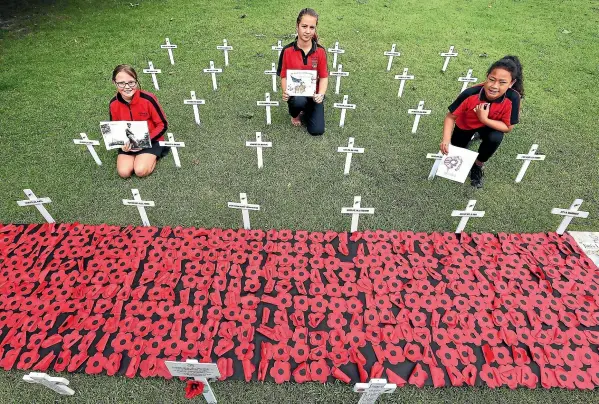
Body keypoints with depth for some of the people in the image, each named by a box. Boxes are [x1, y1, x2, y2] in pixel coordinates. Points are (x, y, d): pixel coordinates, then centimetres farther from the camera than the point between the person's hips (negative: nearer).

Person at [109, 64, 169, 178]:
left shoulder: (148, 99, -23)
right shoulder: (114, 104, -10)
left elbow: (163, 125, -15)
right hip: (128, 142, 4)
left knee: (141, 171, -23)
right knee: (124, 172, -14)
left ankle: (152, 157, 8)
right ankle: (136, 157, 14)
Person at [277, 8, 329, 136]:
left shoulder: (320, 51, -8)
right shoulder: (287, 50, -11)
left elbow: (324, 77, -4)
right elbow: (284, 76, -4)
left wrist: (321, 94, -24)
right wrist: (286, 92, -25)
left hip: (313, 94, 2)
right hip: (295, 94, -1)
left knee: (317, 130, -9)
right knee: (299, 101, -39)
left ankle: (305, 110, 25)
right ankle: (294, 114, 1)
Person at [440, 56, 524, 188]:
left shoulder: (512, 98, -35)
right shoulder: (470, 94, -38)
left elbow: (508, 127, -24)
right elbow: (451, 116, -28)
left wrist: (484, 119, -39)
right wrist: (446, 139, -43)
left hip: (490, 124, 0)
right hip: (465, 124, 0)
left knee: (495, 138, -31)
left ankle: (478, 165, 0)